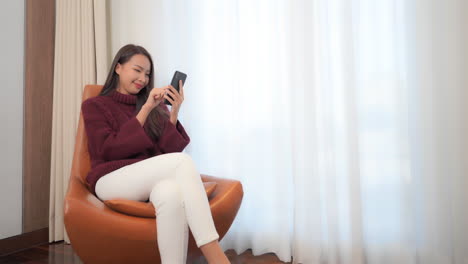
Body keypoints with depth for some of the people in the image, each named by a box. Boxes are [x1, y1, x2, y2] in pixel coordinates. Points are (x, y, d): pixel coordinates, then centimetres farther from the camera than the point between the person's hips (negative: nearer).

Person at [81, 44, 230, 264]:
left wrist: (173, 114, -7)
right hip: (111, 181, -2)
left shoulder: (157, 107, 18)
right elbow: (109, 151, -5)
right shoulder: (94, 106, 12)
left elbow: (170, 151, 7)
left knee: (172, 192, -38)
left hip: (151, 182, 3)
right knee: (182, 162, -31)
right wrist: (145, 109, -9)